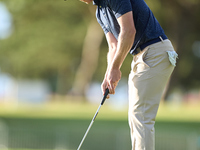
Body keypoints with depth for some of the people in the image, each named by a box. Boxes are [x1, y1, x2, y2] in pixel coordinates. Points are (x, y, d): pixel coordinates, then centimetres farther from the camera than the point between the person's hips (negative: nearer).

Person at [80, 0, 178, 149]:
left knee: (141, 116, -14)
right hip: (140, 56, 10)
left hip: (156, 52, -10)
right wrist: (108, 77, 0)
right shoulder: (100, 12, 17)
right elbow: (114, 47, 14)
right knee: (135, 117, 10)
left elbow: (128, 31, -21)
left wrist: (115, 68, -15)